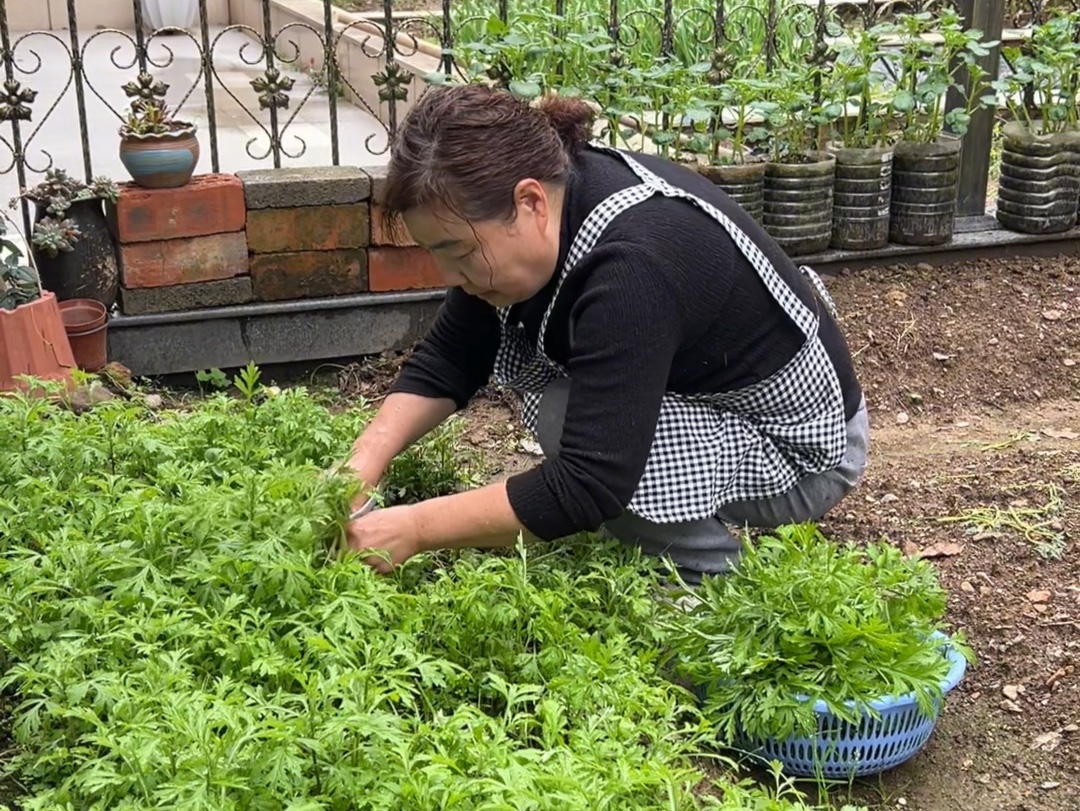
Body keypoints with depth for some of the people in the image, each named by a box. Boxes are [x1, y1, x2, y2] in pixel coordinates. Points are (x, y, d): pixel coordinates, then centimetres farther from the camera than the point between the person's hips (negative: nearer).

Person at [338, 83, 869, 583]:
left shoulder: (634, 263, -36)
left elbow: (586, 484, -37)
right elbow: (448, 360, -2)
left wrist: (415, 529, -31)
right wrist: (366, 461, -15)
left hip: (801, 451, -8)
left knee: (566, 414, -27)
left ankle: (712, 572, -6)